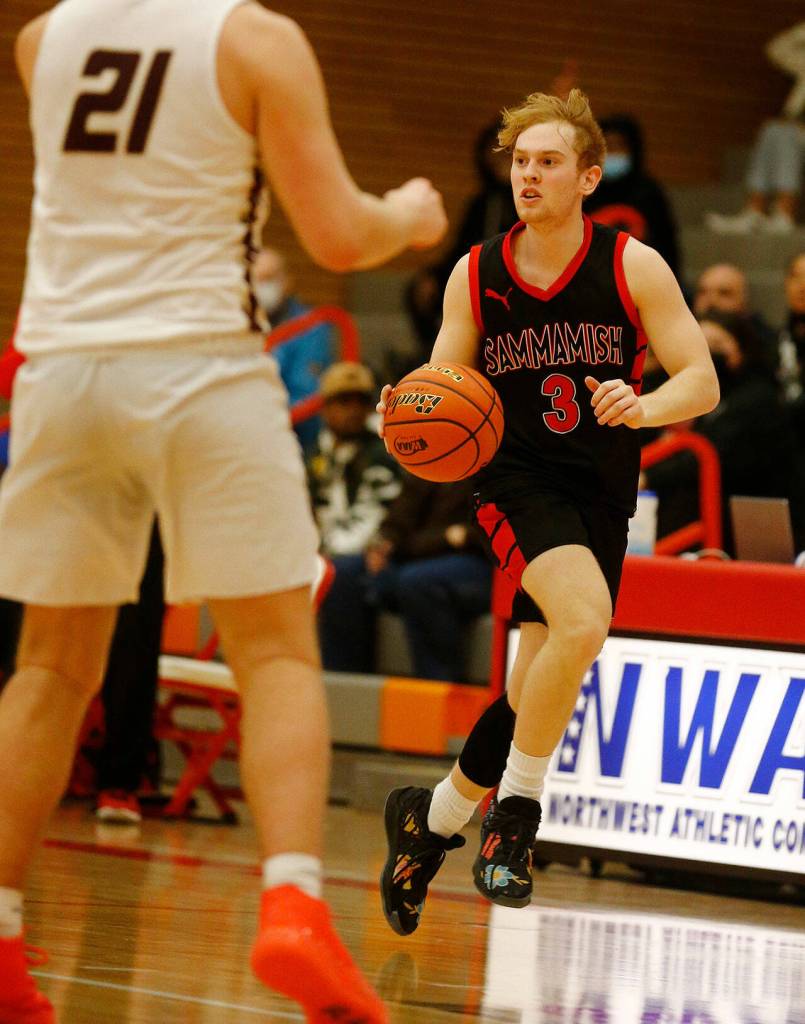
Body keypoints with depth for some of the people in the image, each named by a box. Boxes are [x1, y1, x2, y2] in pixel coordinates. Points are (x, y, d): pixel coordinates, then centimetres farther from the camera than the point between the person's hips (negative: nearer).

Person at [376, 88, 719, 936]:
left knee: (535, 691, 4)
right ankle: (514, 813, -16)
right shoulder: (475, 276, 1)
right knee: (583, 619, -30)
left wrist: (642, 406, -25)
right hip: (516, 480, -2)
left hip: (602, 492, 2)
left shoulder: (633, 267, -3)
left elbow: (702, 383, -4)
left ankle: (432, 819, 28)